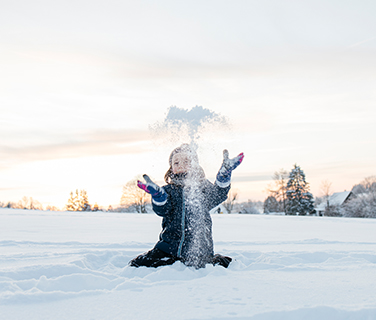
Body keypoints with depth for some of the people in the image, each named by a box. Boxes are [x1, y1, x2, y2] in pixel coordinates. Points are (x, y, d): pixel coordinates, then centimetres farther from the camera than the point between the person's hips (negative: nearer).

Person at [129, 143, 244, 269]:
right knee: (137, 265, -5)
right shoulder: (168, 190, 7)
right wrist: (157, 194, -31)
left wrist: (225, 173, -28)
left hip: (198, 248, -1)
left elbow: (218, 195, -12)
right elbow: (162, 209, -10)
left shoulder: (203, 187, 7)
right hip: (169, 247, 1)